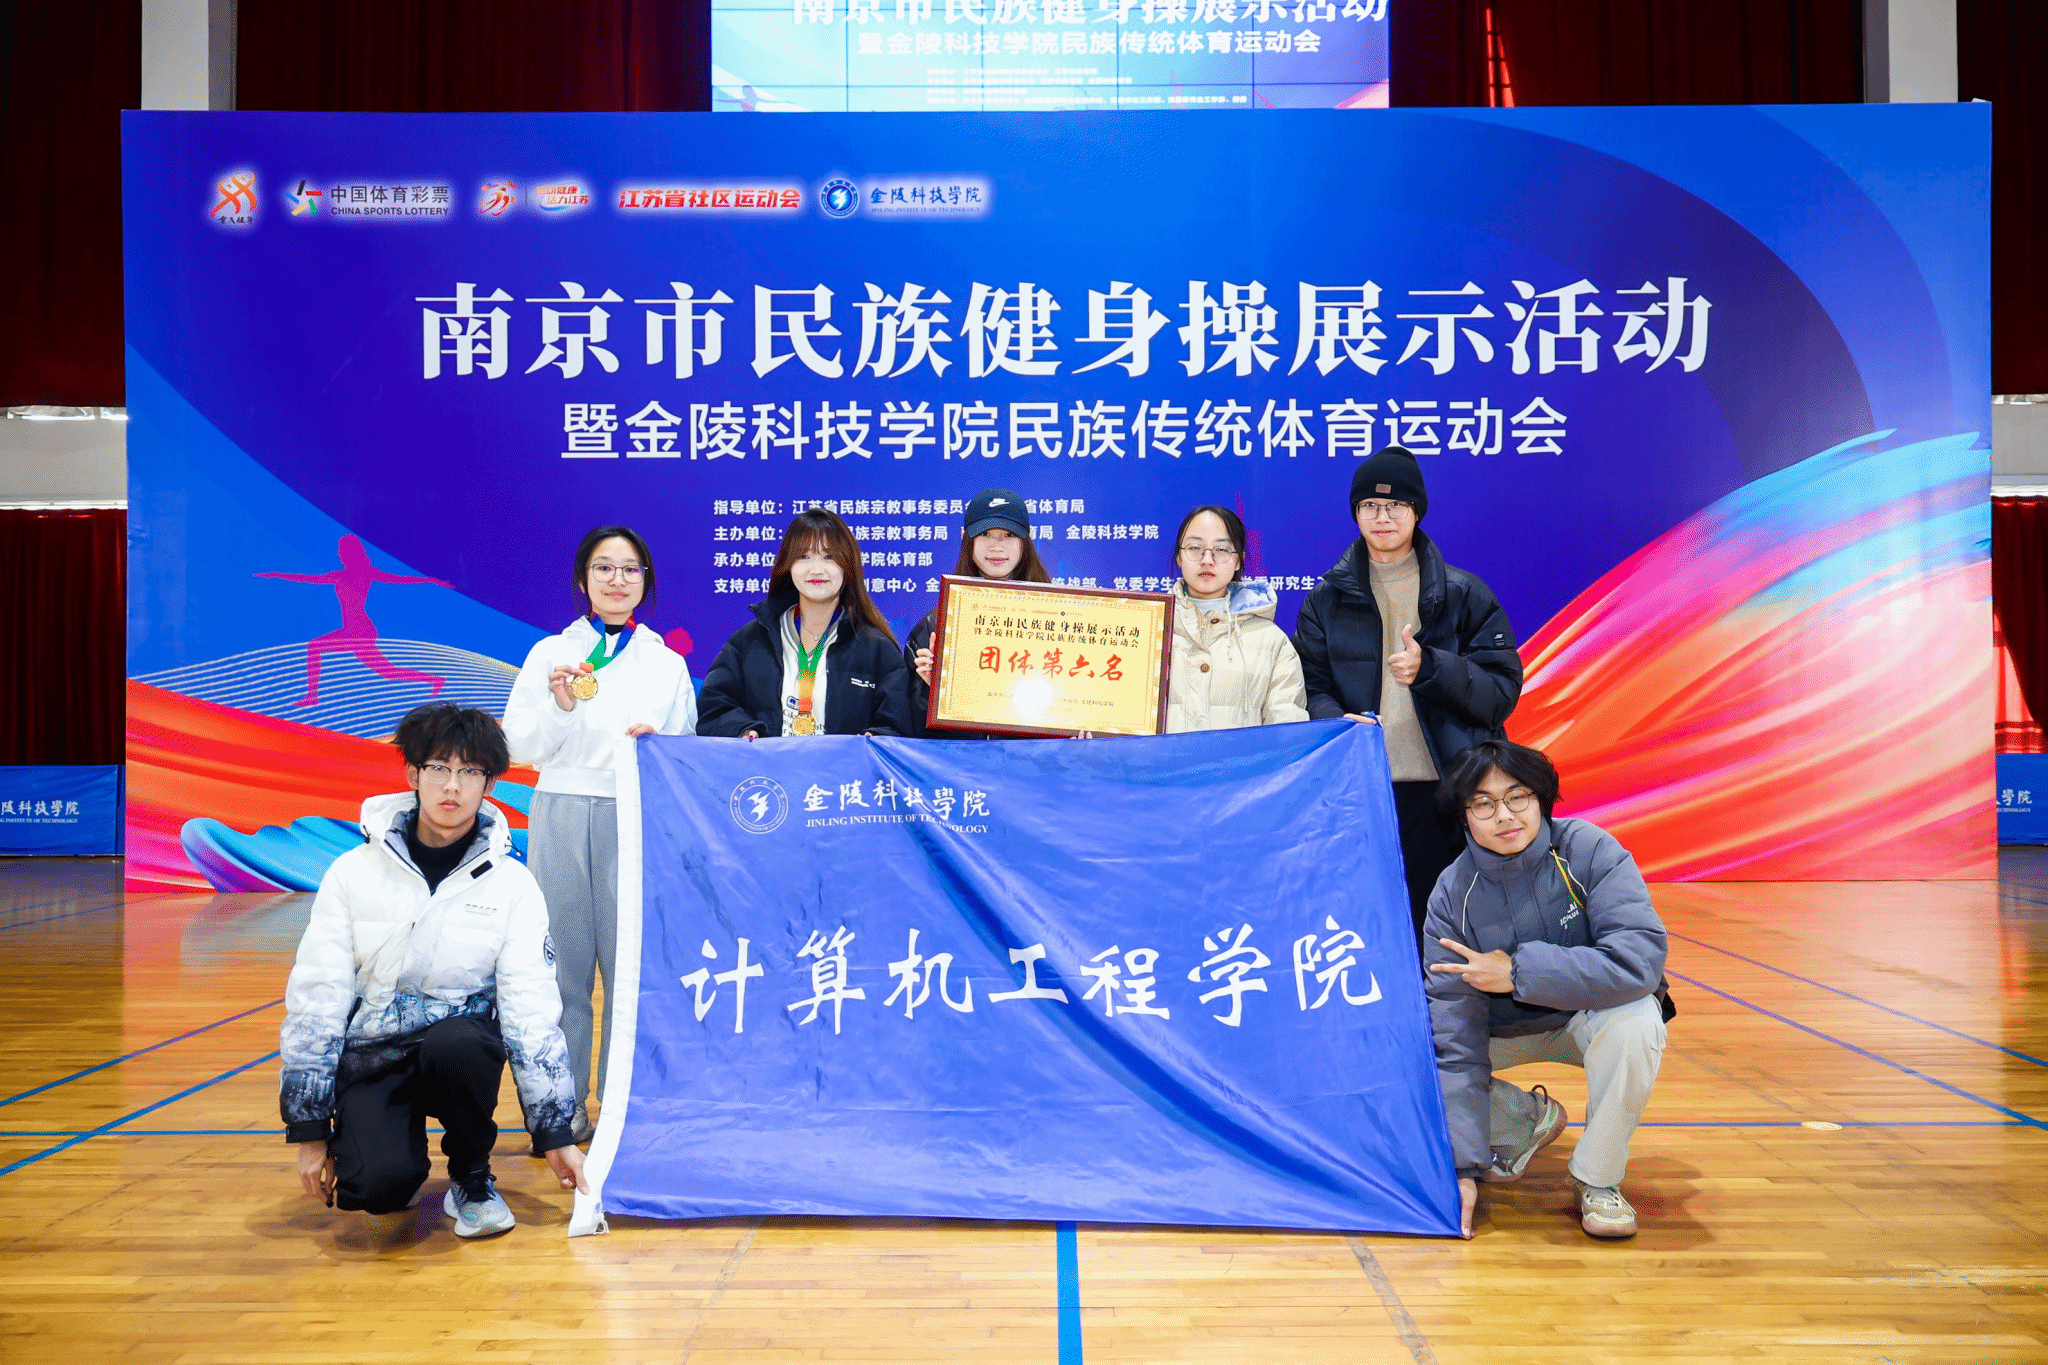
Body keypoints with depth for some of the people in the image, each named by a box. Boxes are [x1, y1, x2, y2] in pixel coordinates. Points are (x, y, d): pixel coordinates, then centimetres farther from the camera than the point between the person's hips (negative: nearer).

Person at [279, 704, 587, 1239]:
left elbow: (532, 1006, -5)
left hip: (460, 1040, 1)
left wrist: (556, 1132, -7)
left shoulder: (513, 884, -2)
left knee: (456, 1044, -36)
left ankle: (472, 1180, -7)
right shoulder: (354, 872, -2)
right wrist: (309, 1128, -2)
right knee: (380, 1185, -28)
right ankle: (399, 1162, 11)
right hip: (372, 1054, 0)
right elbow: (315, 999, 0)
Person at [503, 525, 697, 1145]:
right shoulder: (550, 654, 10)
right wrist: (560, 706, -11)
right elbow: (519, 747, 6)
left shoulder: (668, 664, 12)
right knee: (562, 964, 1)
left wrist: (658, 746, -7)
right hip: (562, 818, 0)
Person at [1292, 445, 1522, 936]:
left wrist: (1431, 668, -14)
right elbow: (1311, 691, 9)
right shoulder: (1327, 599, 13)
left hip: (1445, 788, -1)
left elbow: (1502, 689, 3)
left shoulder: (1463, 594, 9)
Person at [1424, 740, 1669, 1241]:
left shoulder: (1587, 850, -23)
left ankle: (1598, 1177, -11)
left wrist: (1519, 971, -32)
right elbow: (1454, 1035, -21)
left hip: (1594, 1016, -2)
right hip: (1507, 1028, 2)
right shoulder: (1452, 894, -19)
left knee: (1634, 1022, -36)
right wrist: (1464, 1166, -26)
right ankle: (1529, 1119, 10)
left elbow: (1640, 958, -34)